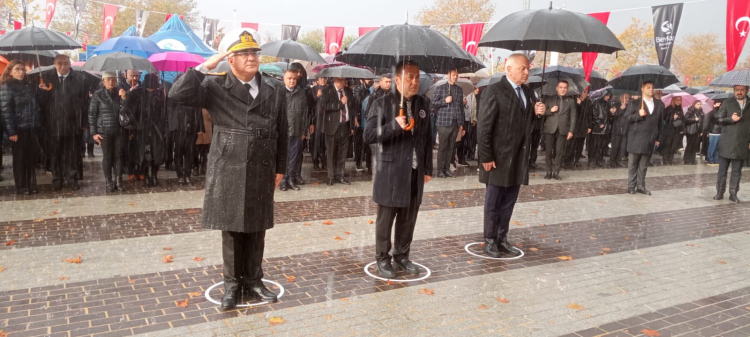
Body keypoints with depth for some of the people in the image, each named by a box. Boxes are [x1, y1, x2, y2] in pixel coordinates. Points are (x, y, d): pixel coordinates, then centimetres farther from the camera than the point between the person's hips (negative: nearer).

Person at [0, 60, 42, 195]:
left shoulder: (29, 86, 14)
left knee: (32, 158, 8)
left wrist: (39, 125, 4)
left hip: (32, 129, 5)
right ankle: (21, 187, 14)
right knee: (19, 158, 5)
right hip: (19, 129, -5)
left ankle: (31, 185, 18)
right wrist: (11, 131, -16)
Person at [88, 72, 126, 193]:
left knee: (118, 155, 5)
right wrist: (94, 133, -6)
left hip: (119, 131, 2)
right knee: (107, 157, 4)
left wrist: (124, 98, -17)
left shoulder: (119, 94, 5)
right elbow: (92, 114, -2)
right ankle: (108, 182, 13)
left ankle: (118, 181, 13)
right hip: (104, 131, -2)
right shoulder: (97, 95, -2)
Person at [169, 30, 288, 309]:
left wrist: (280, 168, 10)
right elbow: (178, 95, -17)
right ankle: (232, 285, 20)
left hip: (261, 171, 2)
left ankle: (253, 282, 25)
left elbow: (281, 132, 9)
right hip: (228, 171, -2)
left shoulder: (274, 90, 5)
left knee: (257, 229, 10)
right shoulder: (216, 86, -3)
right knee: (231, 229, 6)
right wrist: (206, 66, -17)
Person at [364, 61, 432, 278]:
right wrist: (394, 126, -24)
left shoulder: (423, 104, 10)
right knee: (385, 219, 5)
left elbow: (428, 138, 13)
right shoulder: (382, 104, -7)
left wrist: (428, 168, 12)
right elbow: (368, 136, -12)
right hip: (390, 173, -4)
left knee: (409, 219, 12)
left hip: (415, 172, 5)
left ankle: (402, 256, 27)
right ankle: (382, 259, 19)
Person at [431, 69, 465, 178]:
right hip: (444, 123, -4)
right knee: (442, 147, -2)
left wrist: (462, 123, 14)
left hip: (456, 123, 4)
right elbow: (432, 104, 0)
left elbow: (461, 107, 18)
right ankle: (440, 170, 4)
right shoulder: (440, 88, 2)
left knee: (451, 147, 5)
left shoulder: (460, 90, 15)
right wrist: (444, 101, -13)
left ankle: (447, 169, 12)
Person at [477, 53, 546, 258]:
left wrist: (536, 112, -2)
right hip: (499, 158, -7)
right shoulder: (494, 91, -12)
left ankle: (502, 239, 25)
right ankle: (490, 241, 18)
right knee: (493, 202, 5)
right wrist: (486, 157, -17)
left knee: (508, 202, 14)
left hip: (519, 158, 7)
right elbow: (484, 127, -15)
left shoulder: (527, 92, 11)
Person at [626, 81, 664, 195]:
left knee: (644, 165, 6)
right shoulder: (635, 103, 2)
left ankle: (641, 186, 13)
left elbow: (660, 122, 14)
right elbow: (627, 117, -1)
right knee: (633, 163, 1)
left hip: (650, 139, 3)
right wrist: (638, 115, -19)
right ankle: (631, 186, 7)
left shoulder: (659, 104, 11)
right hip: (636, 138, -3)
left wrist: (657, 138, 11)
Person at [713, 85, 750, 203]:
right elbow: (718, 119, 2)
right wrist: (730, 119, -17)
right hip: (726, 143, -1)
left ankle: (733, 193, 13)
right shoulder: (727, 103, 3)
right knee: (722, 170, 4)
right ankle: (720, 192, 12)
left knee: (737, 171, 6)